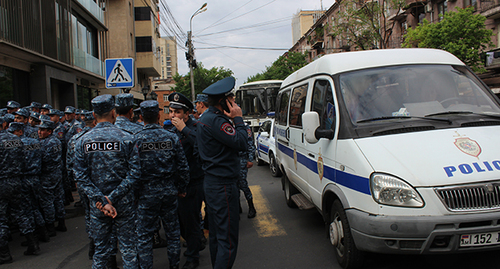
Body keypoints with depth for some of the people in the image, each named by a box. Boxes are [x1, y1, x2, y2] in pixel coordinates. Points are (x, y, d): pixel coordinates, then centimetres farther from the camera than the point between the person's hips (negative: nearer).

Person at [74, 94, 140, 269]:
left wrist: (101, 200, -10)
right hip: (124, 205, -2)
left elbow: (80, 176, -7)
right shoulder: (127, 139, -8)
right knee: (128, 248, 9)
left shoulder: (82, 141, -2)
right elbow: (134, 173, -13)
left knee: (101, 249, 16)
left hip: (97, 208, 2)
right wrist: (112, 198, -13)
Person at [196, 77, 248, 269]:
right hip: (223, 185, -11)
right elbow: (240, 143, -21)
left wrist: (232, 120, 4)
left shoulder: (207, 117, 14)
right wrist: (238, 119, -12)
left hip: (212, 183, 11)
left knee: (216, 234, 21)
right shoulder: (215, 121, -20)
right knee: (228, 238, -5)